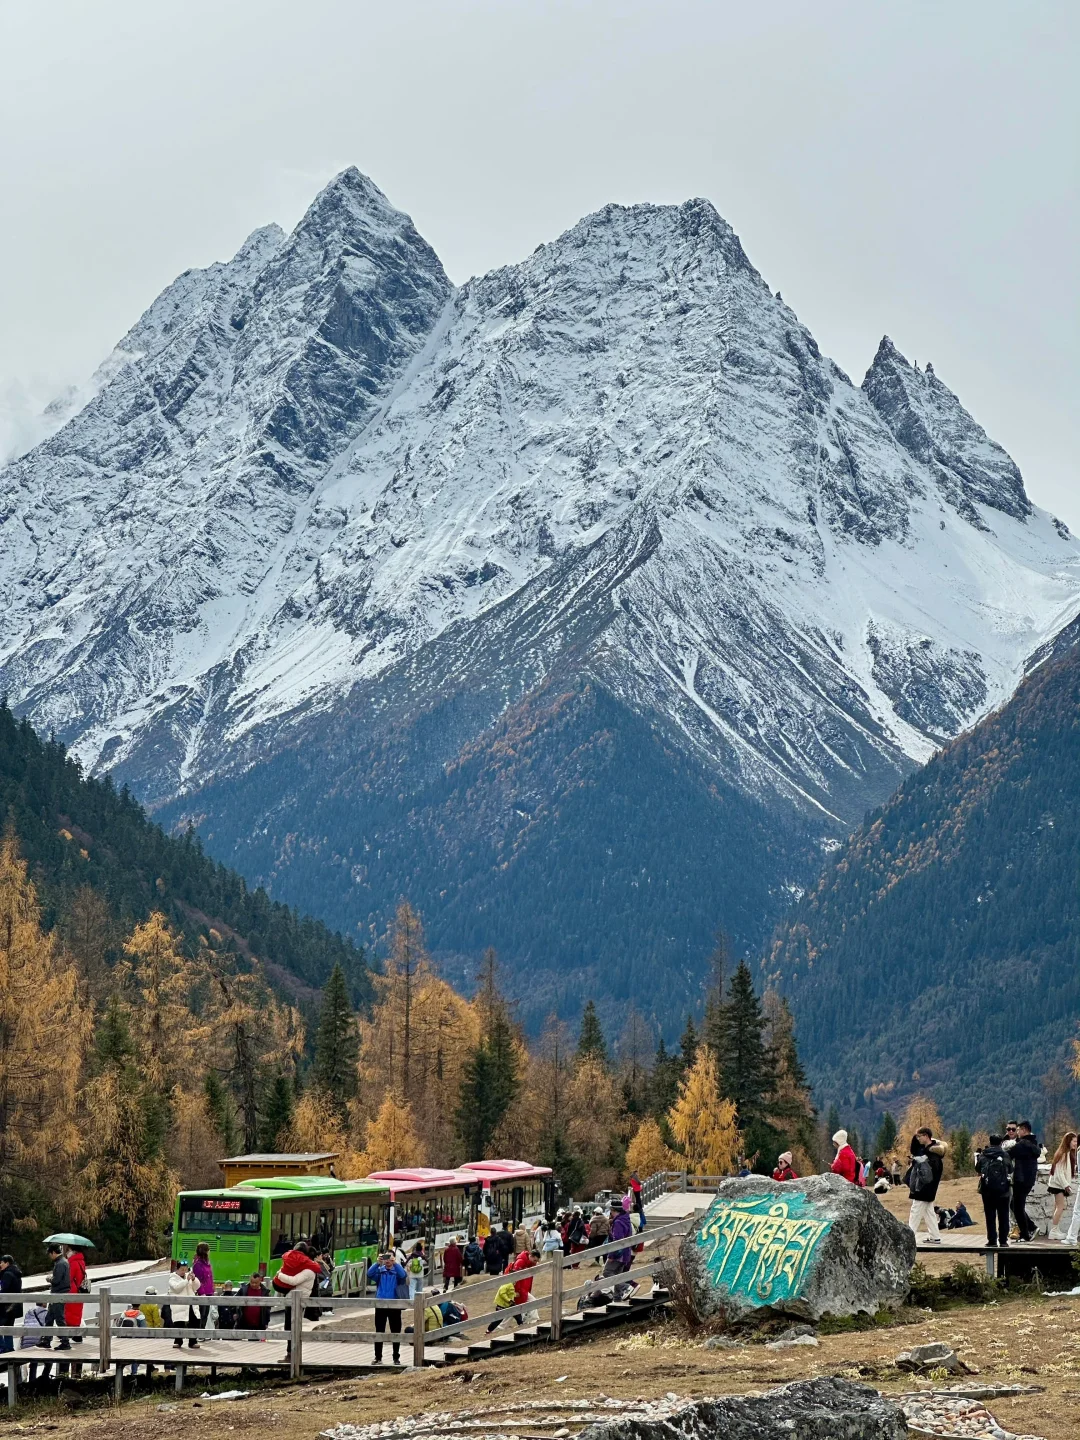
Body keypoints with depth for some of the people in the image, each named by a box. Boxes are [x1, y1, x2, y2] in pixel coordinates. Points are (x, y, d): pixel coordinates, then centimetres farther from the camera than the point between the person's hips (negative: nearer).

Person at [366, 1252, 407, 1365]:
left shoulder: (397, 1271, 2)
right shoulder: (379, 1271, 4)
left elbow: (403, 1275, -20)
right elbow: (370, 1274, -14)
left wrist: (395, 1263, -30)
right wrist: (377, 1263, -28)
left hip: (394, 1305, -1)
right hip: (380, 1305, 1)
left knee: (396, 1332, 5)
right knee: (379, 1332, 4)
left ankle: (396, 1357, 15)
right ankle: (378, 1357, 11)